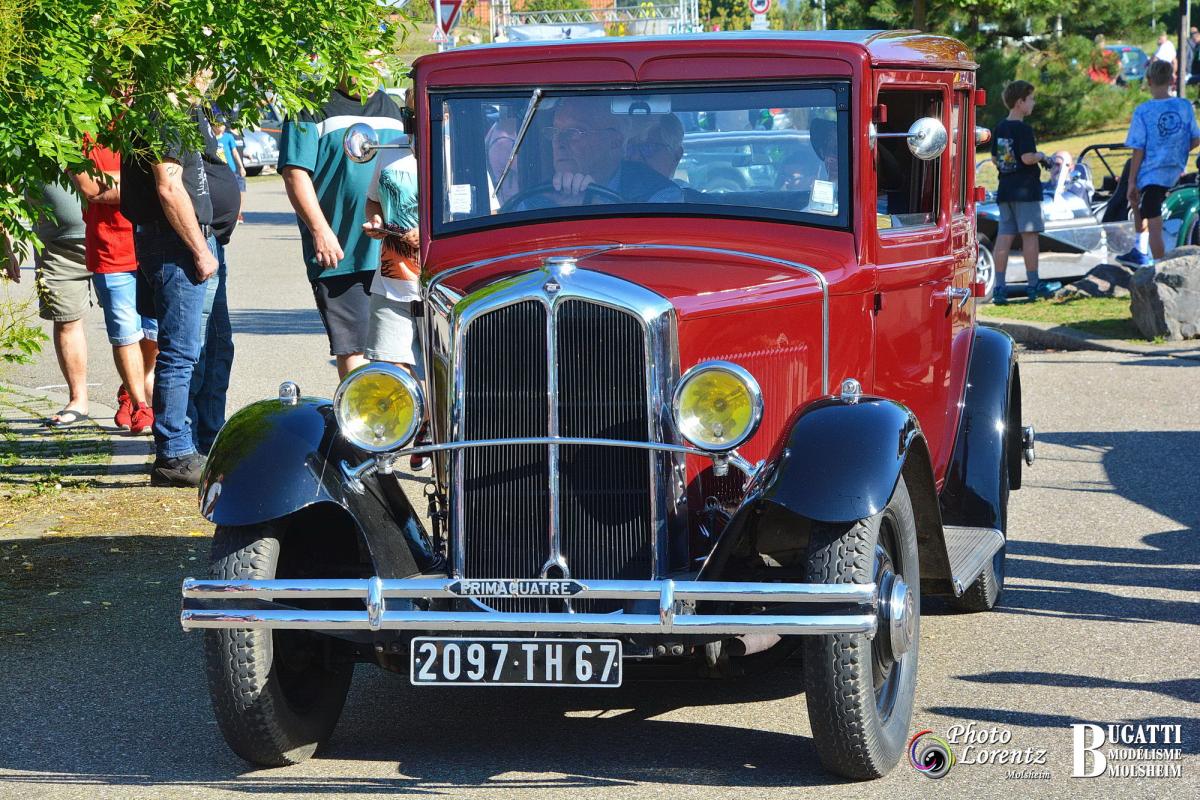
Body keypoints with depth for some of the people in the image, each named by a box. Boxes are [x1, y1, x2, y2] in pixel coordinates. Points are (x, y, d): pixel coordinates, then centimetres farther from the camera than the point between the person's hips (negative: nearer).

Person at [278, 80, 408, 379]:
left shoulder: (390, 108, 19)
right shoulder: (313, 108, -2)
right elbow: (295, 173, -10)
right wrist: (320, 230, -20)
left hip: (393, 255, 6)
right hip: (338, 253, -6)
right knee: (353, 348, -7)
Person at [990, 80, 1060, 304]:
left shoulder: (1000, 128, 10)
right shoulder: (1023, 129, -14)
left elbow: (995, 158, 16)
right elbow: (1027, 157, -21)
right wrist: (1040, 155, -3)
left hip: (1005, 190, 7)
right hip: (1025, 189, -7)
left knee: (1004, 237, 4)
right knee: (1029, 235, 0)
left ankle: (999, 286, 1)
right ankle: (1034, 284, 6)